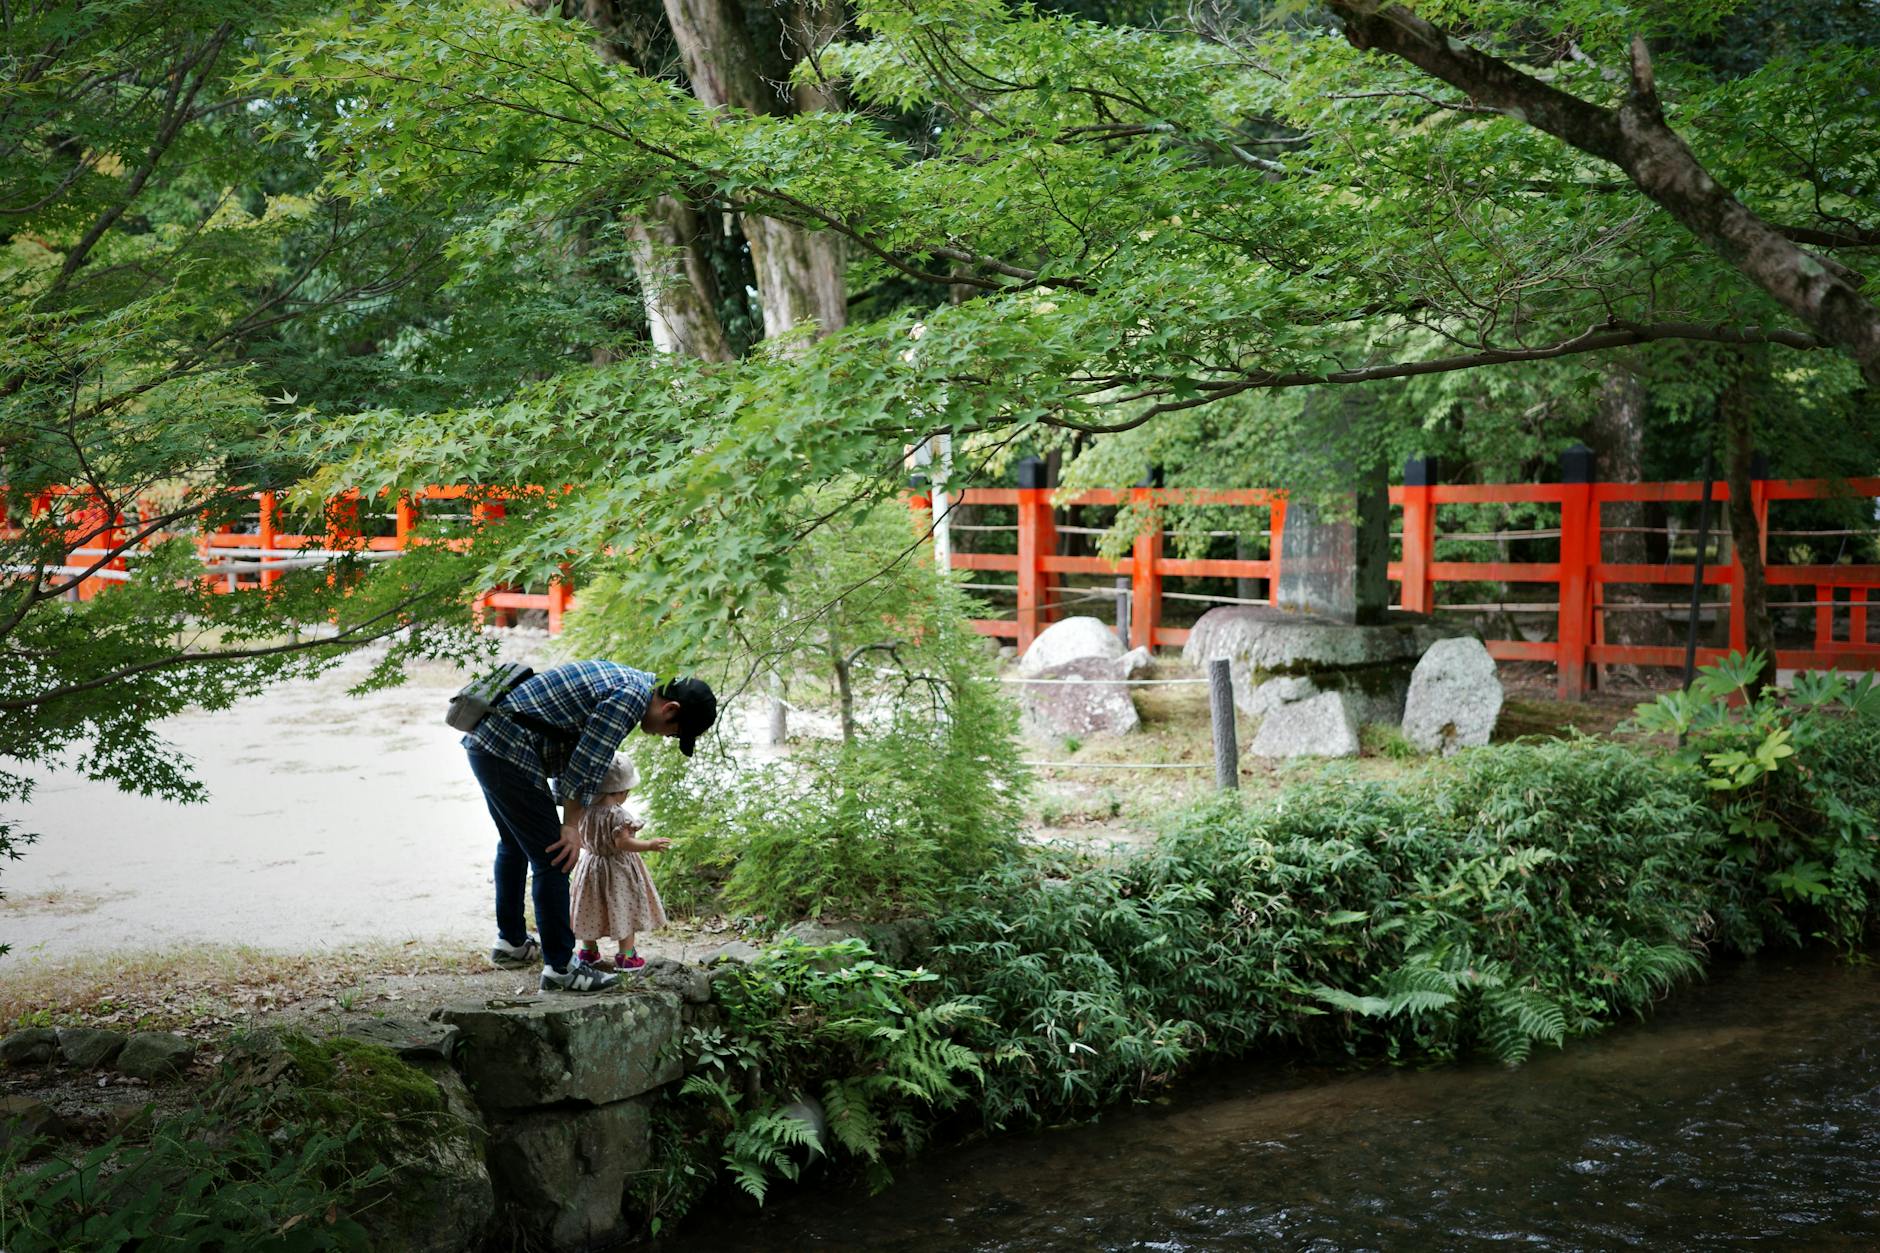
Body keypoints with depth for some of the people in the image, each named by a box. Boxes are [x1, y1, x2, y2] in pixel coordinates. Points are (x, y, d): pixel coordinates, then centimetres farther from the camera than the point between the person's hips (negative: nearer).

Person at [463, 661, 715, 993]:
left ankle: (511, 941, 43)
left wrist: (570, 819, 20)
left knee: (514, 844, 27)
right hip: (507, 751, -11)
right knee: (552, 859, -6)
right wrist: (571, 825, -6)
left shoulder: (626, 682, 14)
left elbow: (577, 752, 21)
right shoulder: (630, 698, -17)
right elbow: (587, 765, -16)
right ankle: (560, 968, -1)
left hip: (485, 740, 11)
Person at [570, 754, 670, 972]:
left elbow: (580, 840, 5)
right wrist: (650, 845, -19)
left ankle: (588, 951, 29)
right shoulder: (616, 814, -24)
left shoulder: (585, 809, -4)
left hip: (592, 865, 6)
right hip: (618, 870, -6)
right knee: (624, 911, 5)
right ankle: (625, 955, 8)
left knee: (592, 911, 17)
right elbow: (623, 843, -26)